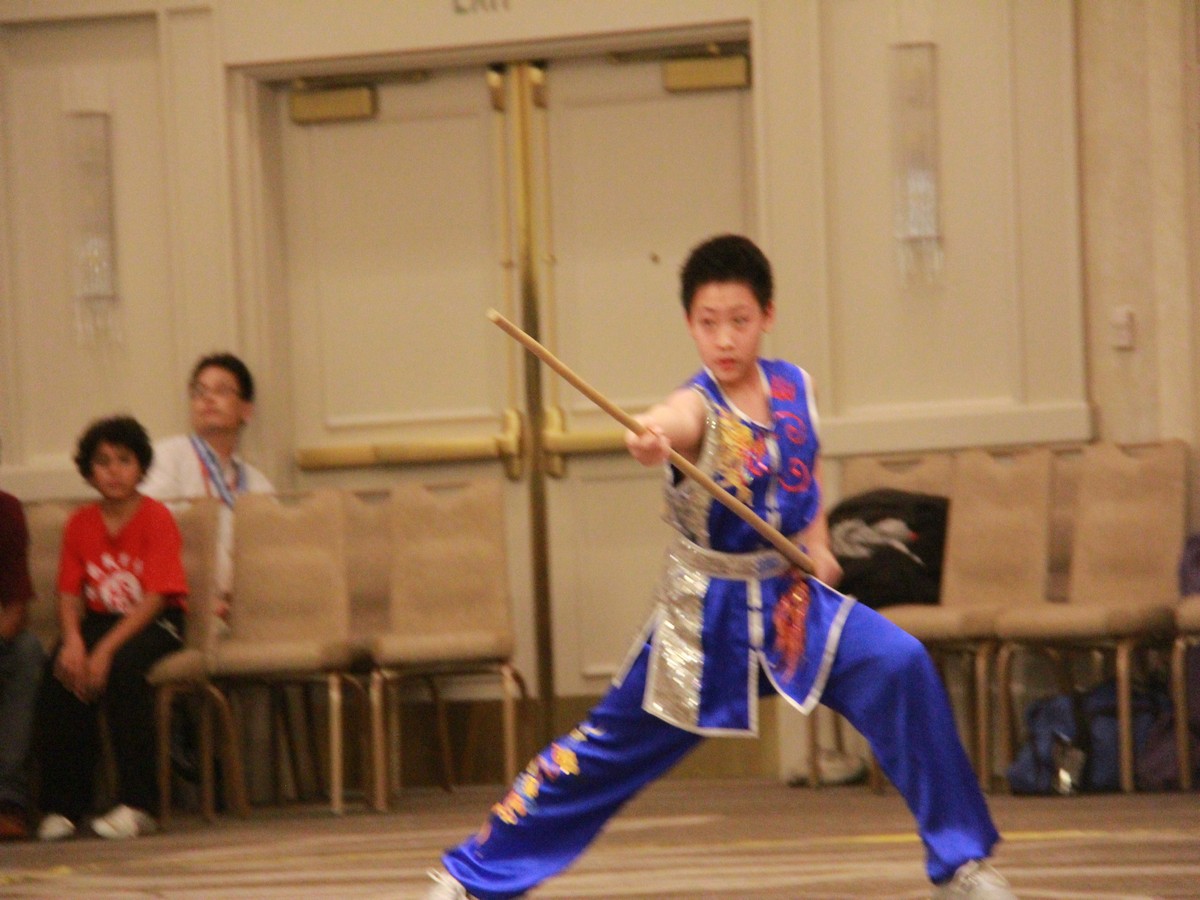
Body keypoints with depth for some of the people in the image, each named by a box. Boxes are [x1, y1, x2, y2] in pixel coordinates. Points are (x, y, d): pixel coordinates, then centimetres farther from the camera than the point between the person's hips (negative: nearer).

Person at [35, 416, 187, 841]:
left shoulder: (156, 519, -8)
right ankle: (62, 807, -19)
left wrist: (106, 649, -26)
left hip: (153, 623, -4)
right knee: (58, 674, -26)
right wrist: (73, 641, -21)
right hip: (98, 620, 4)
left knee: (123, 666, -35)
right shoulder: (80, 524, 6)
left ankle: (137, 804, -31)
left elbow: (155, 597, -16)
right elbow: (70, 594, 2)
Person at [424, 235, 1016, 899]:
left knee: (900, 666, -20)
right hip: (705, 613, -3)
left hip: (791, 597, 3)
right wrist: (649, 440, -68)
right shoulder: (697, 407, -18)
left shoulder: (793, 387, -2)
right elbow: (671, 424, -46)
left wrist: (816, 541, 5)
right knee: (608, 748, 6)